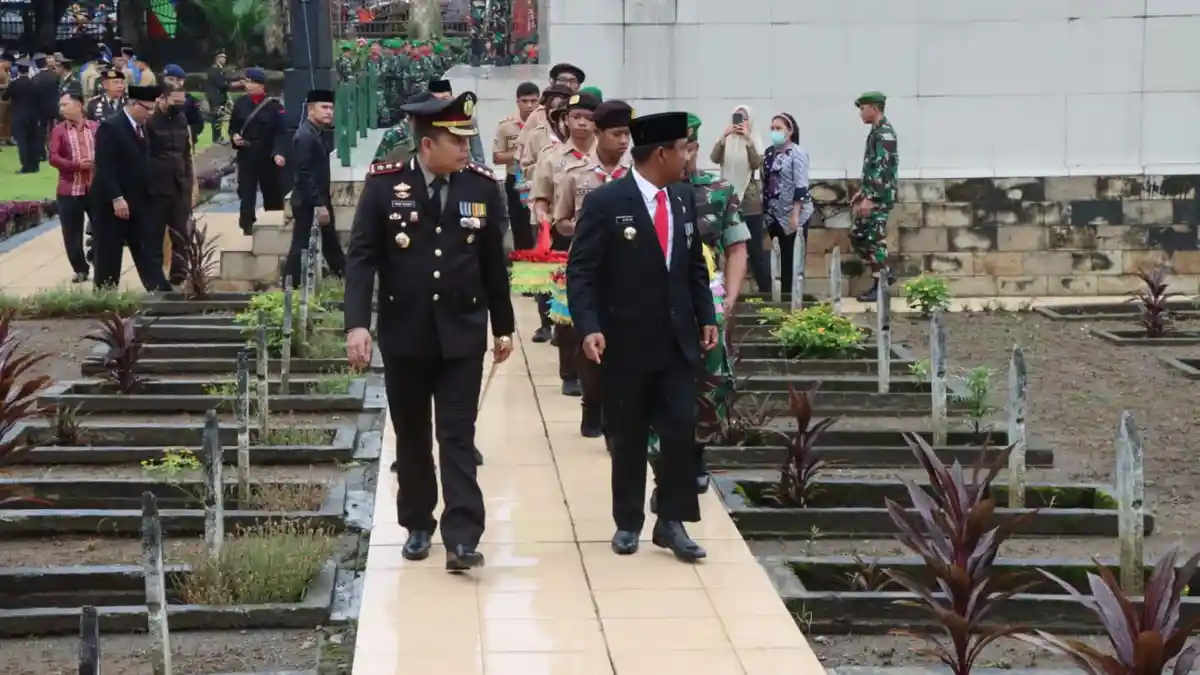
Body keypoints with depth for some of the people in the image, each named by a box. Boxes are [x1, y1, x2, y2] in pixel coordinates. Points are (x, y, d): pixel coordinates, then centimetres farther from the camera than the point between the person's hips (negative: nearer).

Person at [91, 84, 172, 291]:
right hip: (112, 203, -7)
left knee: (148, 253, 4)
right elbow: (104, 167, -20)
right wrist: (117, 198, -24)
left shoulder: (142, 127, 12)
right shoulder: (110, 126, -14)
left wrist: (148, 193, 11)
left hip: (139, 202, 8)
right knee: (108, 257, 2)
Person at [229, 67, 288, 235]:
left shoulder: (274, 105, -9)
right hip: (247, 156, 2)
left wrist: (279, 152, -27)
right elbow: (233, 126, 15)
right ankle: (247, 227, 1)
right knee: (246, 194, -2)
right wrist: (234, 136, -7)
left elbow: (281, 132, -13)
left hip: (268, 158, -2)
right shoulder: (240, 103, 3)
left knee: (273, 194, 8)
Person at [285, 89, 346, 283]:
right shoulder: (305, 136, -20)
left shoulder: (320, 133, 10)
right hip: (308, 203, -10)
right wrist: (319, 205, -24)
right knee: (302, 249, -2)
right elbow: (305, 175, -24)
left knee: (331, 246, 18)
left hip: (319, 200, 10)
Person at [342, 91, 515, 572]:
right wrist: (357, 323, -18)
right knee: (411, 437, 12)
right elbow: (362, 257, -8)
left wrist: (503, 326, 10)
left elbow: (494, 262, 6)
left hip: (462, 333, 0)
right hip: (403, 333, 0)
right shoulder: (384, 184, -7)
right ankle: (418, 526, 26)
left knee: (458, 436, -3)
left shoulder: (482, 186, -2)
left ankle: (462, 537, -7)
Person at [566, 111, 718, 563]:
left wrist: (706, 317, 11)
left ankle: (671, 521, 8)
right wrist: (588, 328, -21)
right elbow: (581, 272, -12)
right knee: (628, 437, 7)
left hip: (677, 339, 4)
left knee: (681, 429, -3)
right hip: (626, 341, -4)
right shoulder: (605, 202, -11)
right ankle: (628, 522, 21)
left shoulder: (684, 200, 7)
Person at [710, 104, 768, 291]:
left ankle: (766, 290, 3)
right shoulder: (726, 140, 4)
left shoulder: (755, 140, 0)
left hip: (750, 201, -2)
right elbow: (714, 159, -12)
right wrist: (723, 137, -25)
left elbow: (757, 164, -14)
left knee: (755, 248, -3)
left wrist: (748, 140, -24)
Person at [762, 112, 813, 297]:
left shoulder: (797, 153, -10)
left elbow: (801, 186, -15)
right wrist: (765, 212, 11)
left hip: (794, 214, -6)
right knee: (781, 259, 9)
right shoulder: (770, 152, 10)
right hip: (775, 215, 6)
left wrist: (795, 214, -20)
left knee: (794, 259, -2)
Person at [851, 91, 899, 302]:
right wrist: (863, 192, 23)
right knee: (857, 236, 12)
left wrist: (870, 198, -24)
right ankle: (884, 275, 20)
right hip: (872, 194, 10)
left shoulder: (884, 133, -16)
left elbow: (882, 169, -22)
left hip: (880, 196, -10)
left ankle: (880, 287, 1)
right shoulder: (877, 132, 16)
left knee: (875, 239, -5)